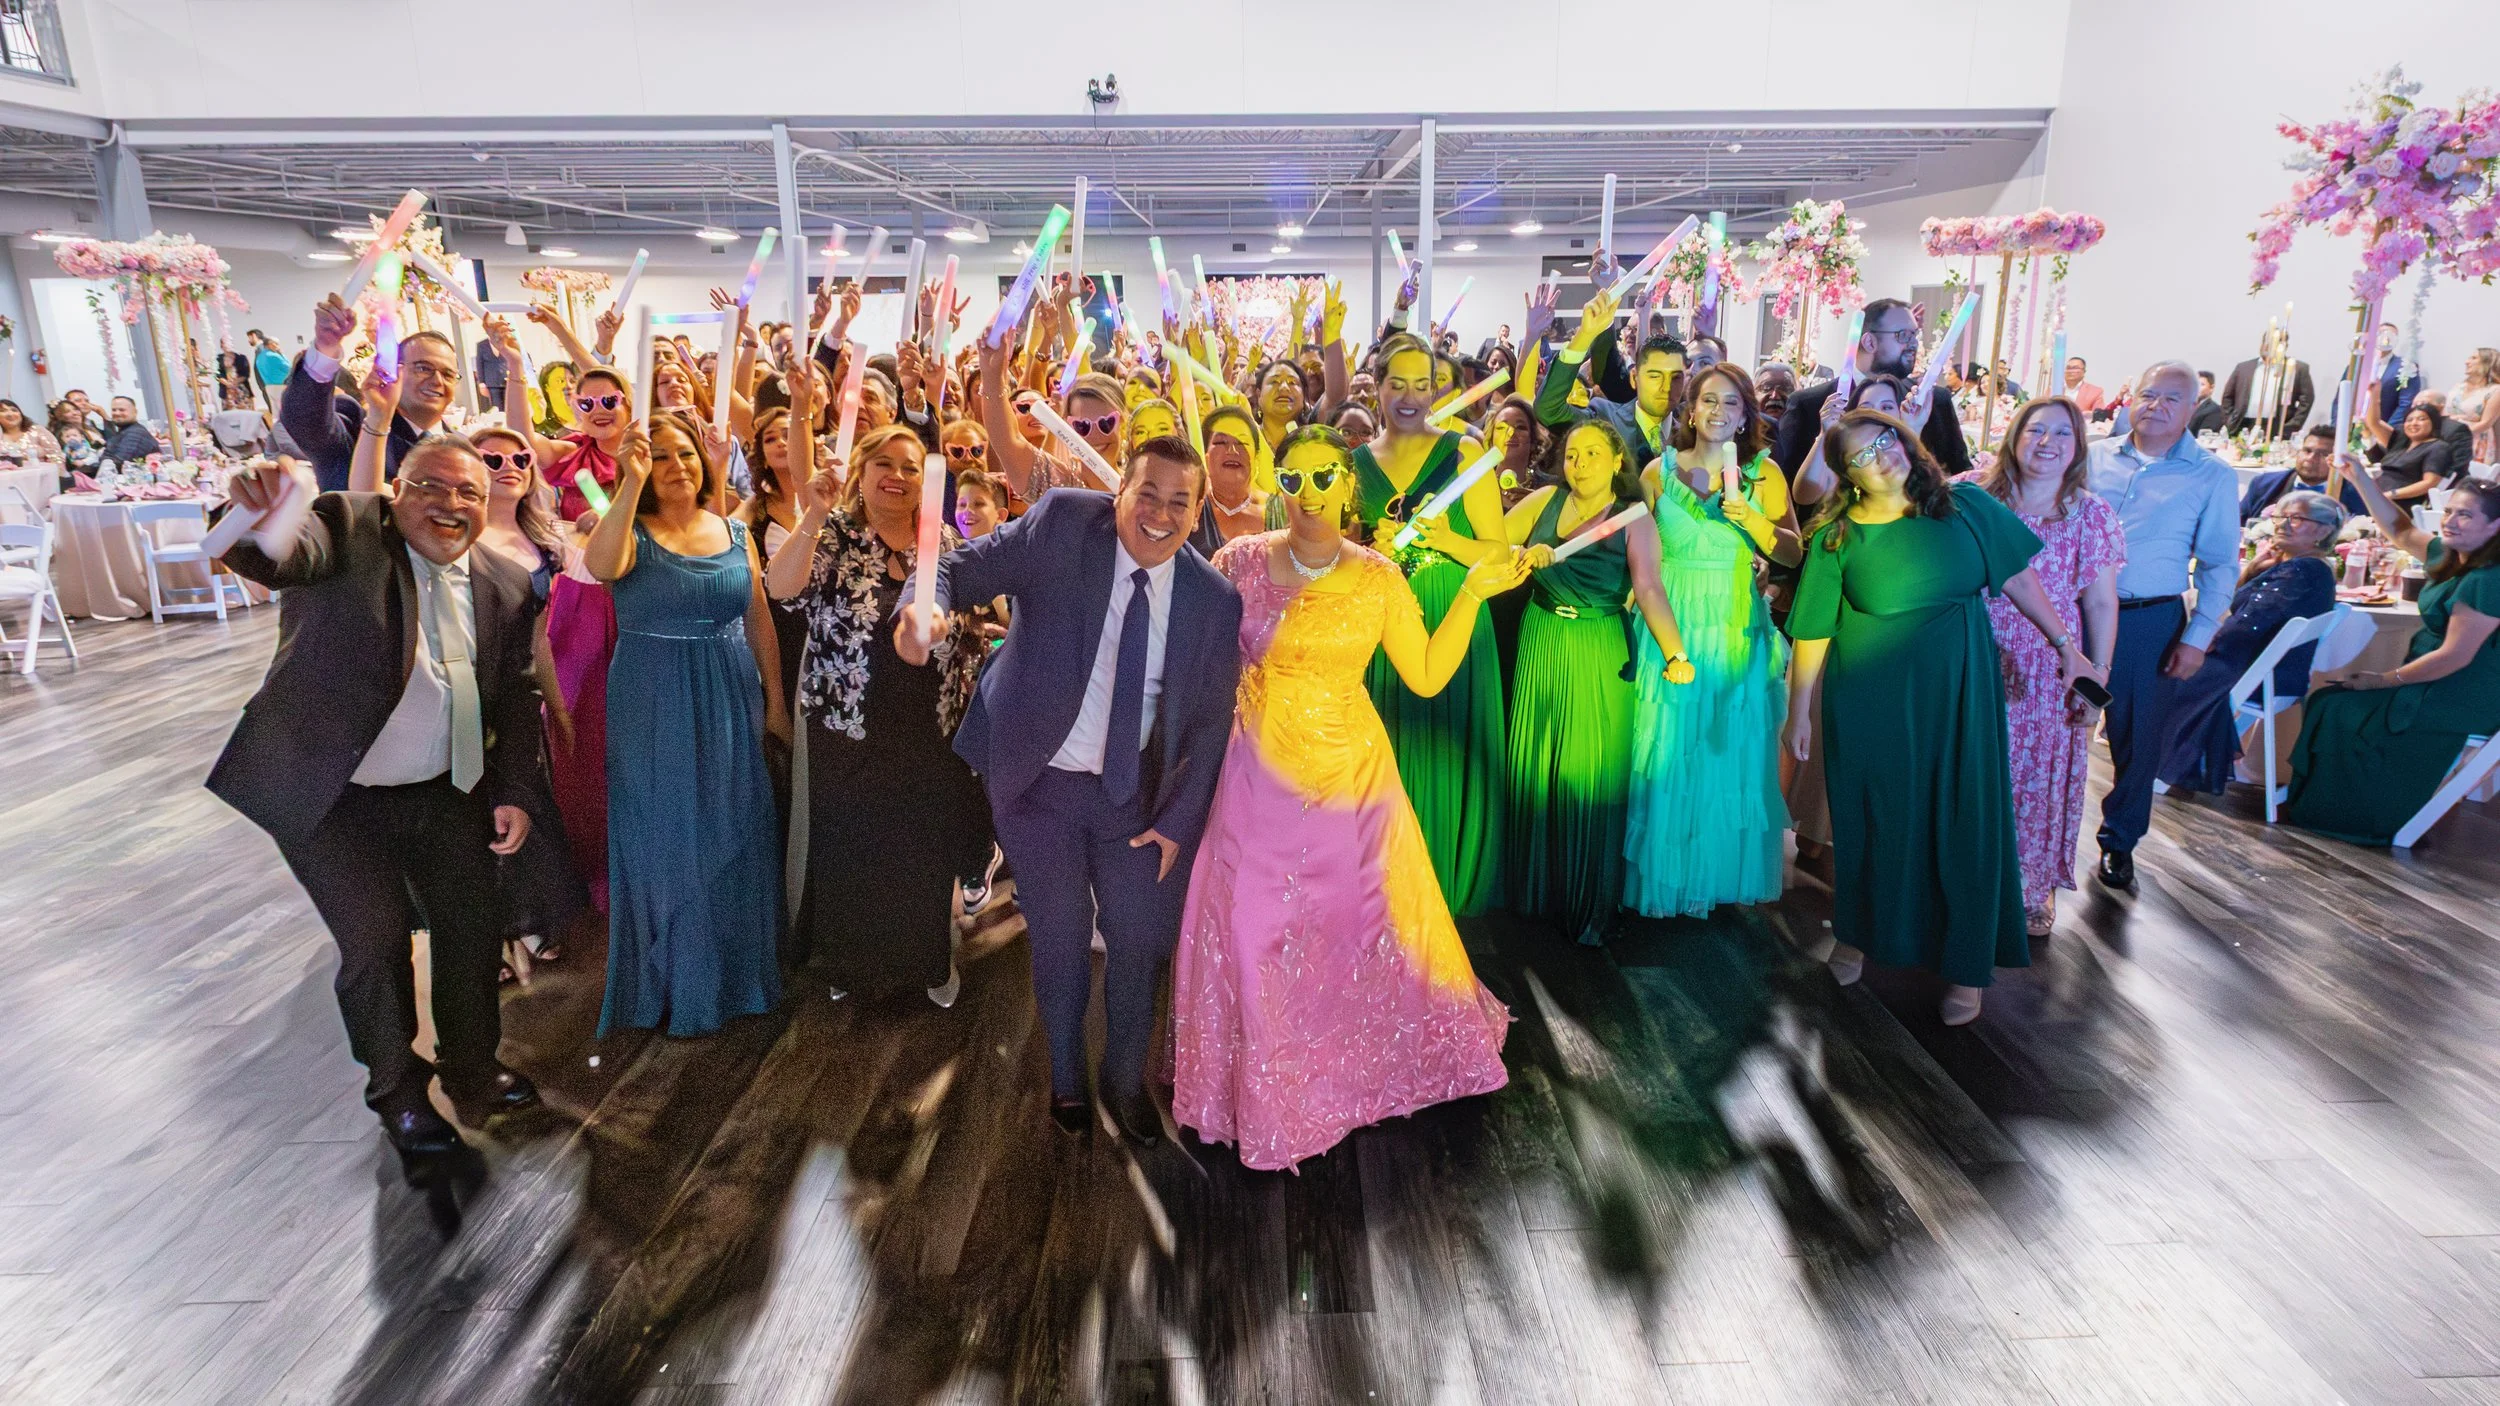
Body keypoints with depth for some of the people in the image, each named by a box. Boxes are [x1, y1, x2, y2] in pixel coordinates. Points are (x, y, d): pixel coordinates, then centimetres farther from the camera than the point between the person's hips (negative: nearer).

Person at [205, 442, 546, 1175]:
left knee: (473, 931, 11)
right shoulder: (347, 528, -13)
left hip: (447, 792, 4)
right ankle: (398, 1094, 24)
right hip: (333, 794, -4)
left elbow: (515, 695, 5)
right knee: (377, 942, -1)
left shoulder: (504, 585, -1)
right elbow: (289, 554, -37)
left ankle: (473, 1069, 35)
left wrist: (514, 792, -2)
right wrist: (270, 523, -60)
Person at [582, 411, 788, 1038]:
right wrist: (631, 484, -32)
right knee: (665, 842, 6)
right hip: (653, 710, -3)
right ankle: (674, 986, 21)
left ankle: (735, 974, 28)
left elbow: (759, 619, 9)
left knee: (733, 839, 10)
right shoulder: (632, 533, -4)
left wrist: (775, 700, 8)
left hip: (731, 705, 3)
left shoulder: (735, 532, 6)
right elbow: (601, 566, -28)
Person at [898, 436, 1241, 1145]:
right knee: (1061, 934, 13)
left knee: (1140, 939, 10)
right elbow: (965, 567, -15)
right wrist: (922, 607, -37)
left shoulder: (1215, 599, -9)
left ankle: (1125, 1078, 39)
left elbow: (1210, 722, -2)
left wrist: (1178, 819, -3)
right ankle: (1066, 1076, 40)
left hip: (1135, 793, 2)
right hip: (1040, 779, -1)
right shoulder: (1061, 522, -14)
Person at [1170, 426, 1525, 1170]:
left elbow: (1427, 676, -3)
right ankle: (1266, 1089, 28)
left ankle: (1363, 1064, 41)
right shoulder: (1240, 563, -6)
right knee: (1254, 932, 5)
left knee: (1359, 925, 13)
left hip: (1352, 775, 1)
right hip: (1260, 776, -1)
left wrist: (1474, 592, -7)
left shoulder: (1379, 578, -3)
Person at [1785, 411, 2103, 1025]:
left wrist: (2065, 643, 8)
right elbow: (1813, 634, -4)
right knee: (1872, 818, 9)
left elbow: (2017, 577, 7)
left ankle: (1965, 966, 19)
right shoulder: (1837, 539, -7)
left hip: (1959, 691, 2)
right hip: (1872, 700, -1)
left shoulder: (1966, 505, -2)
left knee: (1963, 822, 5)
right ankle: (1857, 932, 32)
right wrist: (1799, 711, -2)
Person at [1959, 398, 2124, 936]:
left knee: (2037, 775, 9)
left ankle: (2033, 887, 26)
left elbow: (2101, 603, 1)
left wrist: (2097, 679, -1)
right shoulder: (1975, 494, -1)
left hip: (2047, 671, 0)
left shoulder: (2093, 515, 0)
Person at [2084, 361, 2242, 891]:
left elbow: (2220, 565, 1)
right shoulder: (2094, 456, 5)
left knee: (2137, 737, 8)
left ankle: (2119, 841, 24)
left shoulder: (2211, 477, 1)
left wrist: (2197, 638, -7)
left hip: (2152, 622, -1)